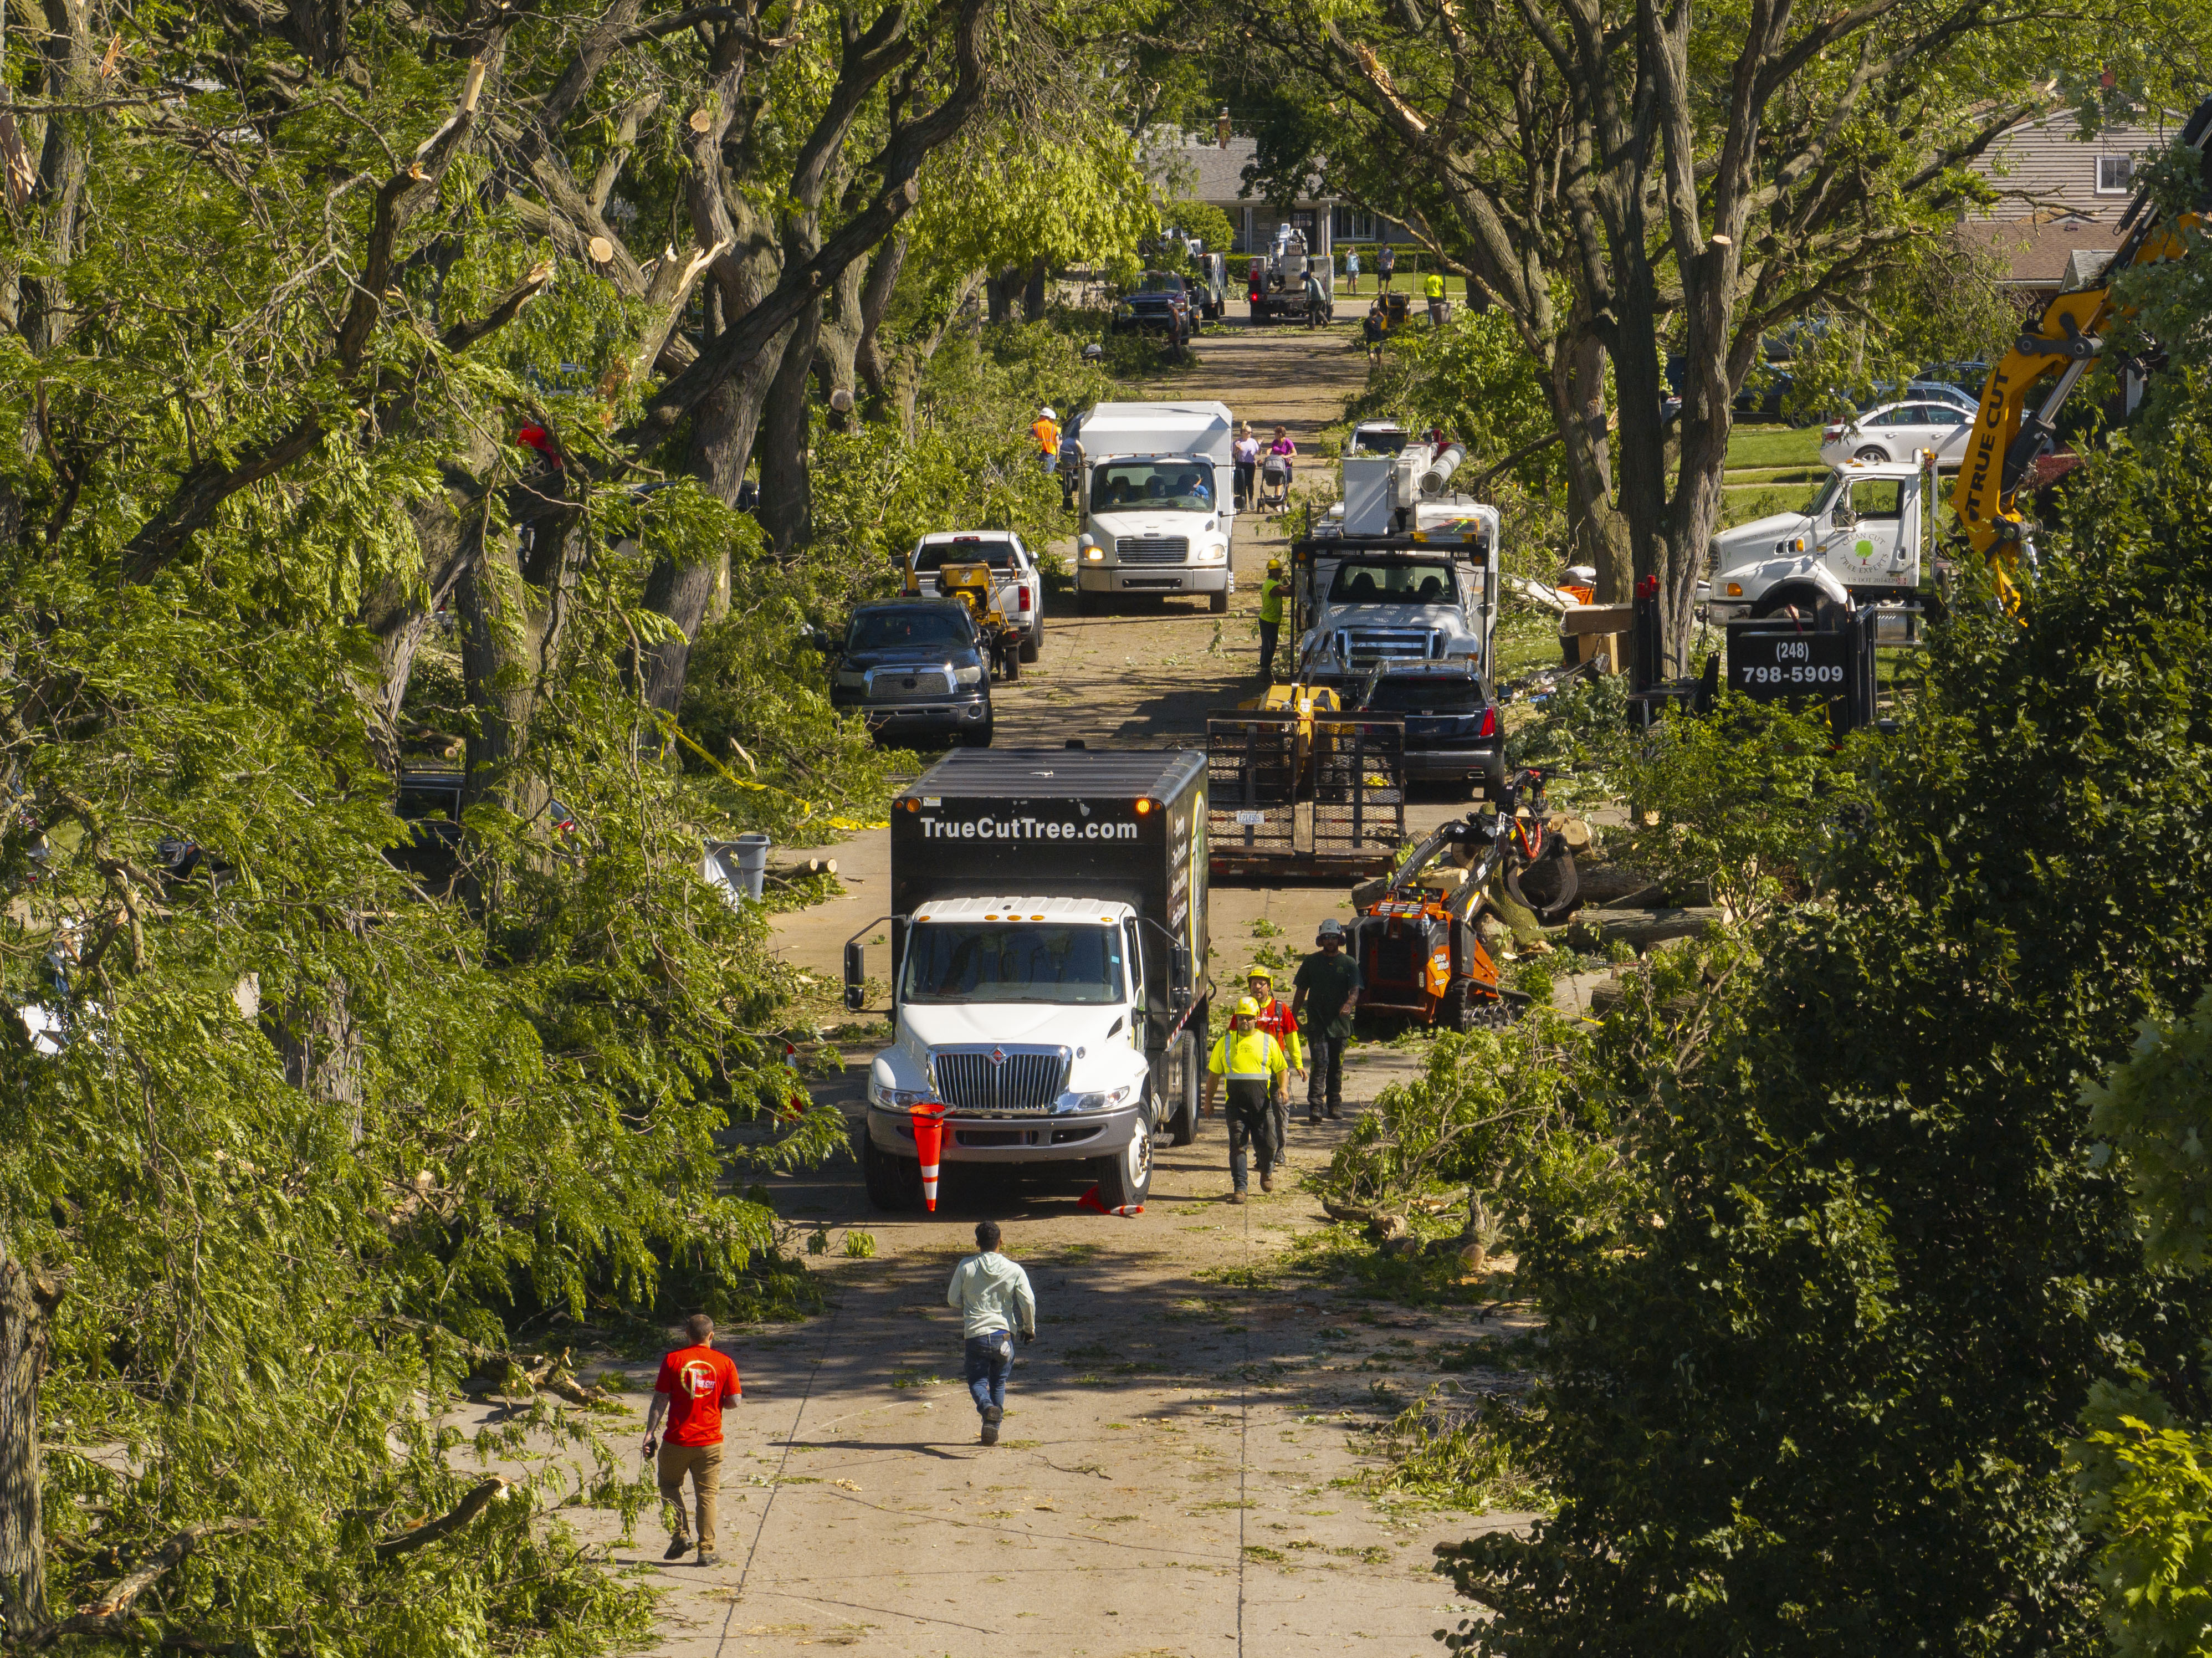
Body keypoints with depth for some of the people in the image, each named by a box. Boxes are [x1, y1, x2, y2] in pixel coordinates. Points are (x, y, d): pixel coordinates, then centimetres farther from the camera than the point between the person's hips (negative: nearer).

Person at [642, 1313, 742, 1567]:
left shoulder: (672, 1360, -3)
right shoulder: (724, 1363, -1)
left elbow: (660, 1400, -5)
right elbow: (734, 1400, -2)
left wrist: (650, 1433, -2)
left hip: (677, 1440, -1)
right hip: (710, 1441, 1)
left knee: (669, 1485, 20)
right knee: (707, 1494, 7)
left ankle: (679, 1534, 4)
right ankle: (707, 1551, 3)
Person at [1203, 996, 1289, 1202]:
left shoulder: (1268, 1042, 8)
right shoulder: (1225, 1043, 10)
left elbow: (1281, 1068, 12)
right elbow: (1214, 1074, 16)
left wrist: (1283, 1087, -8)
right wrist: (1208, 1101, 14)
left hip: (1262, 1102, -1)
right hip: (1236, 1102, 1)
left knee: (1267, 1143, 1)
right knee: (1237, 1145, -5)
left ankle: (1267, 1171, 33)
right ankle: (1239, 1188, -1)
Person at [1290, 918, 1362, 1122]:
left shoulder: (1349, 964, 4)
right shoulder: (1311, 962, 6)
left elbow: (1355, 990, -7)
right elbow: (1301, 991, 12)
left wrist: (1349, 1004, -29)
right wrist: (1294, 1016, 10)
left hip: (1340, 1022, 1)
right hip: (1316, 1021, -1)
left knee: (1337, 1066, 10)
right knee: (1319, 1062, -13)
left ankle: (1334, 1105, 23)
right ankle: (1315, 1107, -16)